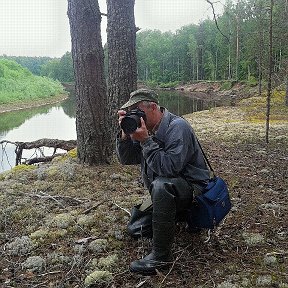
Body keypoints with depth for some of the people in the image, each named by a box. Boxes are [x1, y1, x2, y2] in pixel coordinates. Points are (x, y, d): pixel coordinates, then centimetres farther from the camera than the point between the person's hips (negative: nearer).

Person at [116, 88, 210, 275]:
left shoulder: (177, 127, -23)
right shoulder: (145, 127, 2)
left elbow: (169, 167, -34)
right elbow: (126, 159, 0)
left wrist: (145, 140, -32)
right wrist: (125, 134, -16)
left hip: (192, 187, -8)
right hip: (167, 192, 9)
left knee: (161, 185, -39)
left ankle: (162, 256, -28)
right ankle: (180, 216, 29)